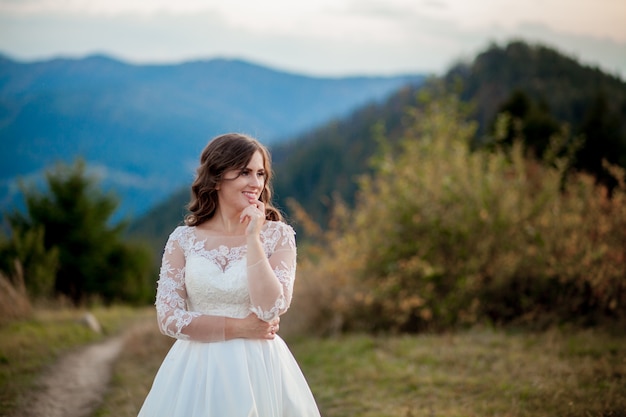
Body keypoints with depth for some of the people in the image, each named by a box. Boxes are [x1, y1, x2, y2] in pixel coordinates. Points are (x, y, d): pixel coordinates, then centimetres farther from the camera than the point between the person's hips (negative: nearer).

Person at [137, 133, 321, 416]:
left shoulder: (278, 236, -3)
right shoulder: (183, 239, 0)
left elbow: (270, 311, -15)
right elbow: (168, 318, -5)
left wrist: (252, 237, -16)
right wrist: (237, 327, -12)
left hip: (258, 371, -1)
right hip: (197, 372, 1)